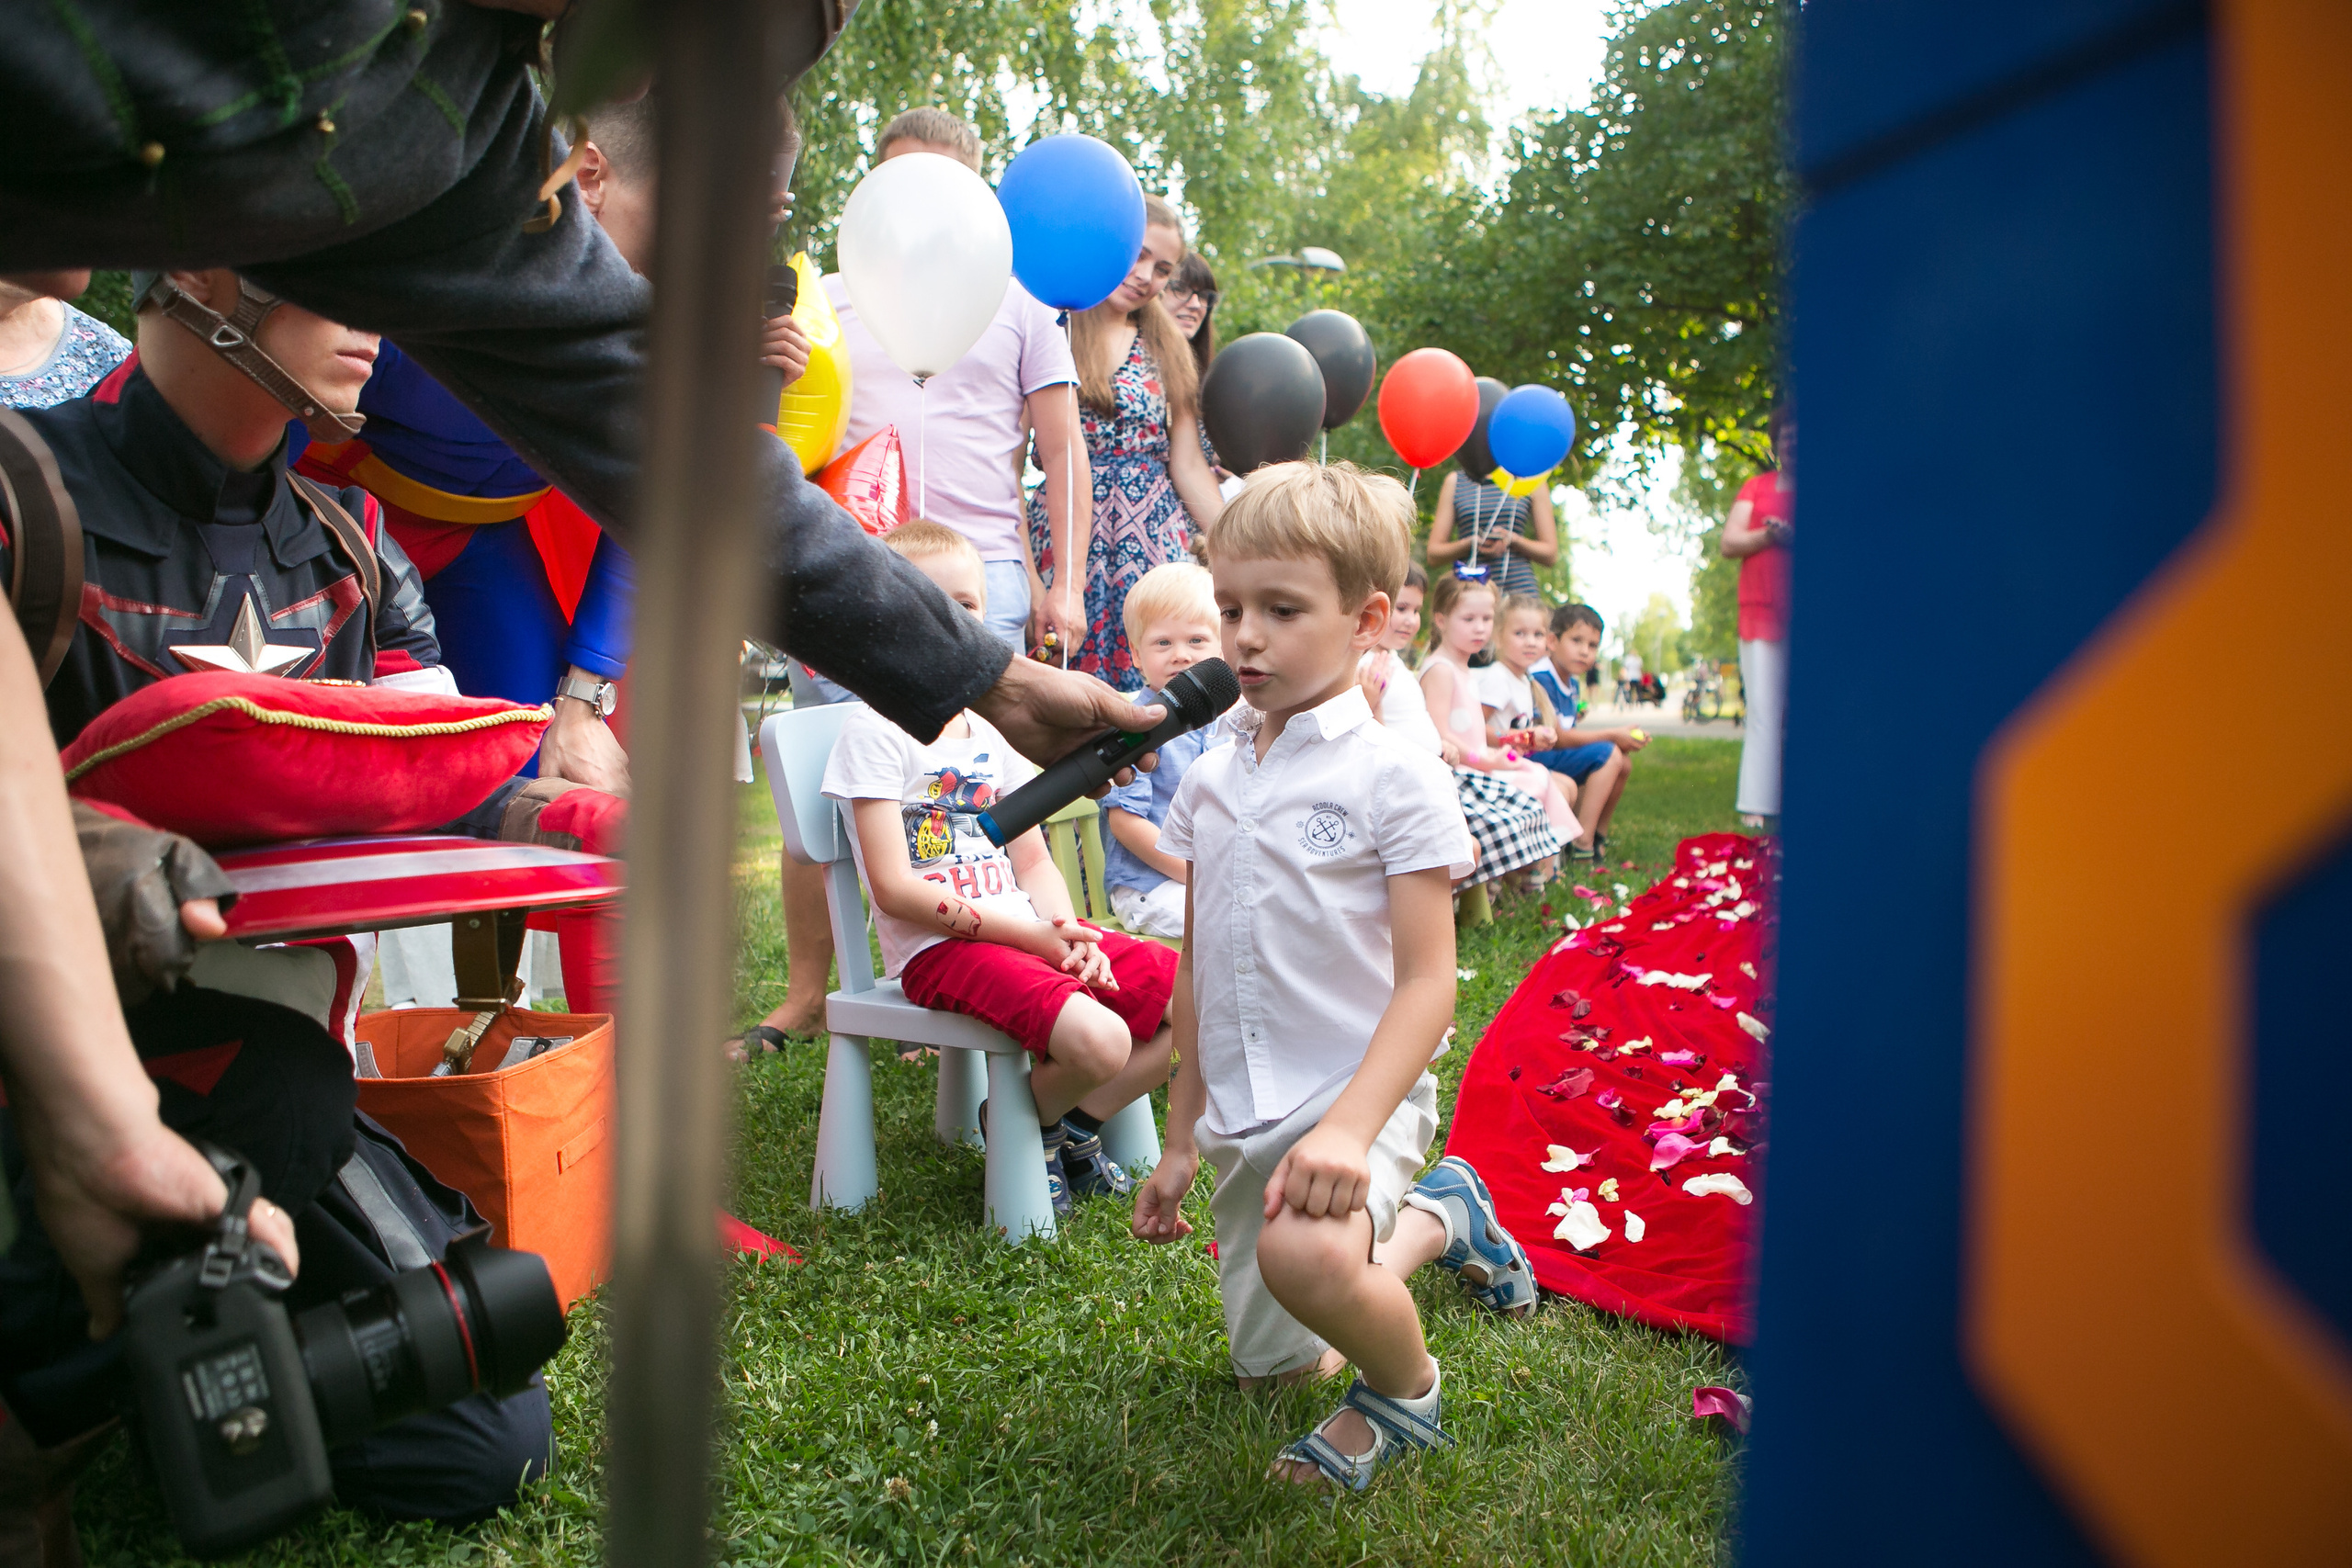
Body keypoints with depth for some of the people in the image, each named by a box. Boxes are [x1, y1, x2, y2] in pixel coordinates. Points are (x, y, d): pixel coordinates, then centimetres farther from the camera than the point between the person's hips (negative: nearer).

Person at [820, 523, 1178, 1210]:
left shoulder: (992, 730, 15)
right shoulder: (874, 731, -7)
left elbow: (1033, 858, 14)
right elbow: (894, 886, -13)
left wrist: (1068, 932, -8)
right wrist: (1028, 934, -16)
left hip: (1031, 933, 7)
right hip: (939, 949, -7)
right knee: (1099, 1039, -30)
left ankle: (1074, 1123, 11)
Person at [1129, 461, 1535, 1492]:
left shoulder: (1395, 778, -12)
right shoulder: (1211, 781, 6)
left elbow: (1427, 983, -16)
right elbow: (1198, 970, 12)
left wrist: (1351, 1129, -29)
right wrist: (1182, 1142, 13)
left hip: (1359, 1093, -6)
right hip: (1242, 1117, 7)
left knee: (1304, 1255, -37)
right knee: (1270, 1364, 18)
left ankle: (1407, 1390, -2)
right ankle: (1434, 1219, 41)